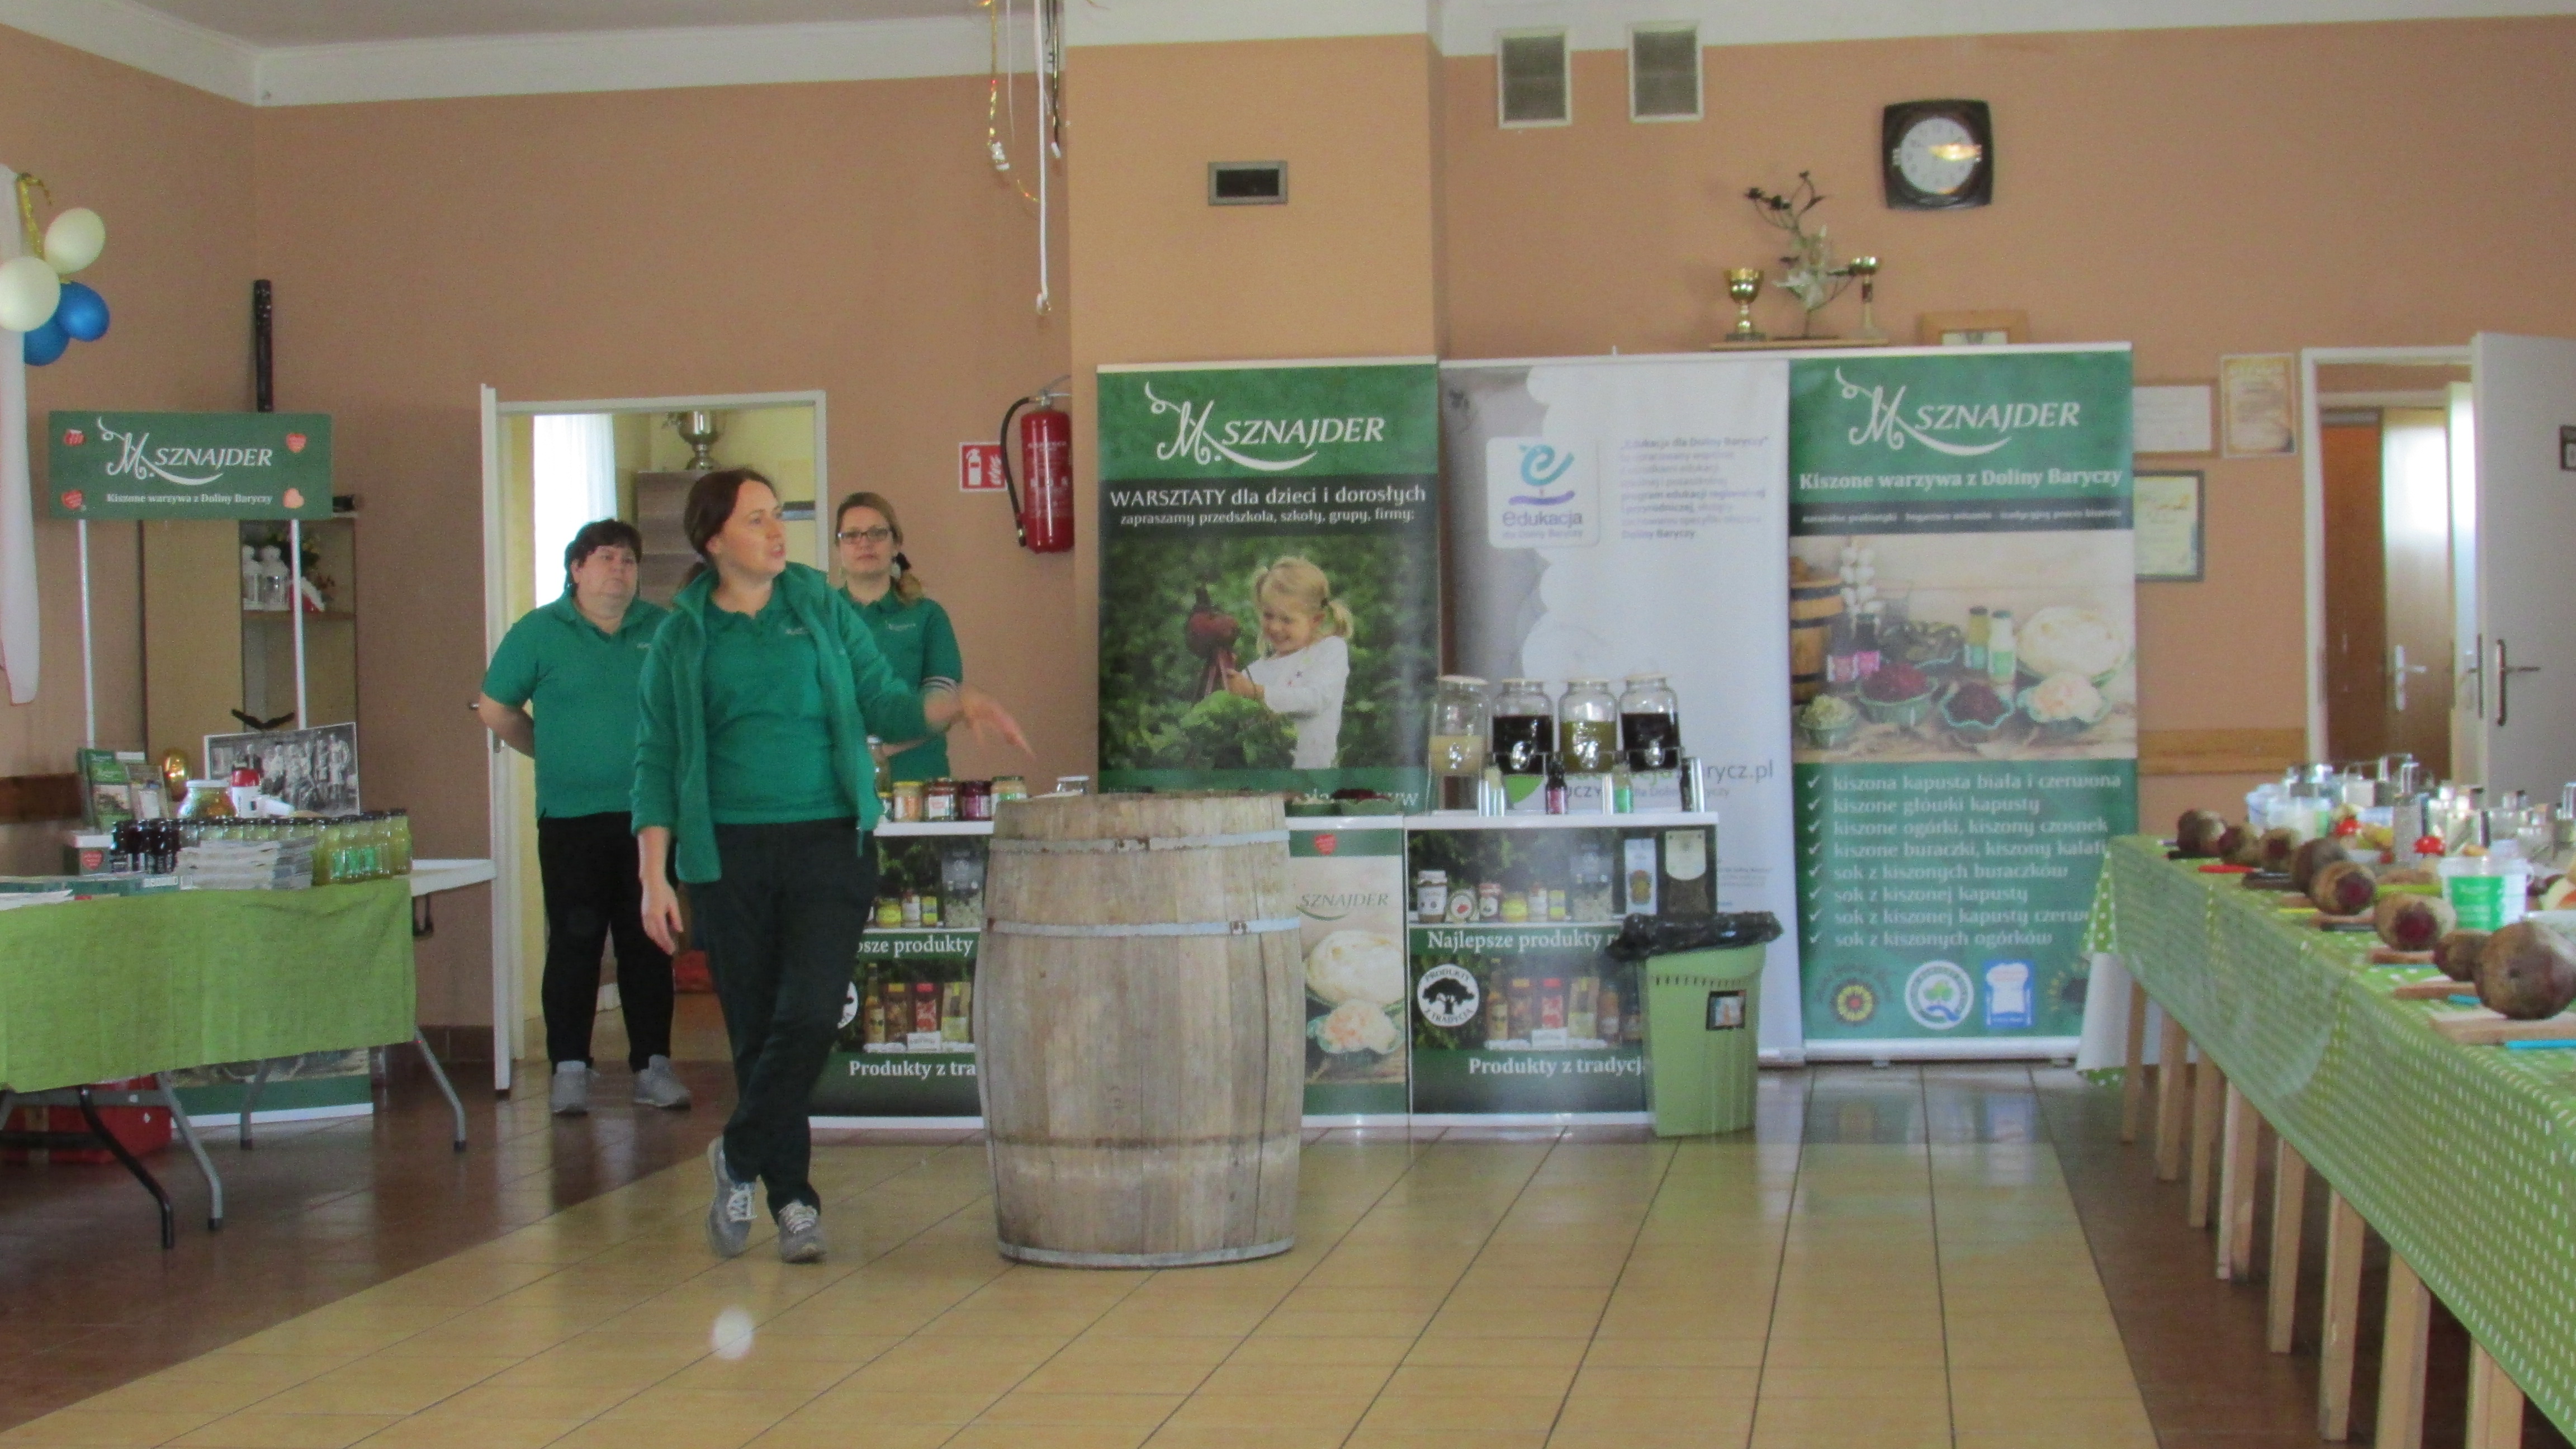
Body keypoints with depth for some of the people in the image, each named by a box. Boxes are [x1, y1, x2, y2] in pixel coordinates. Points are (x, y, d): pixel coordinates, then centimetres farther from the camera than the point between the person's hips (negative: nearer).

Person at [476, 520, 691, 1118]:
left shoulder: (663, 631, 7)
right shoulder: (539, 631, 3)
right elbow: (496, 710, 9)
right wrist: (557, 755, 11)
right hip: (571, 817, -2)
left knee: (648, 943, 6)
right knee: (574, 943, -1)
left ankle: (653, 1064, 13)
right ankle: (570, 1068, 6)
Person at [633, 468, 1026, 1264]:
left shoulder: (824, 609, 7)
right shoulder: (681, 637, 4)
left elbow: (885, 704, 7)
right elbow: (656, 762, 3)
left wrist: (959, 703, -13)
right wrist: (654, 876, -5)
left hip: (828, 845, 0)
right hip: (729, 854, 0)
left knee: (811, 1015, -13)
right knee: (756, 1028, 4)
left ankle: (739, 1156, 9)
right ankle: (792, 1199, 17)